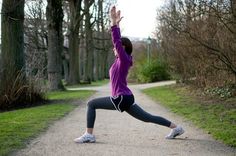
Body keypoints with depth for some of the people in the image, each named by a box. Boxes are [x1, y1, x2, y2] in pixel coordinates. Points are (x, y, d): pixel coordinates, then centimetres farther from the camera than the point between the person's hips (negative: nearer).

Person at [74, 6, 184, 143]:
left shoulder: (124, 59, -11)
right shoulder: (121, 59, 11)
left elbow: (117, 41, -21)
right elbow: (118, 40, 20)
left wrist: (114, 23, -23)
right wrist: (116, 24, 19)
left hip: (122, 99, -10)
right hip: (126, 98, 10)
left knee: (91, 104, -4)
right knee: (148, 117, 13)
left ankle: (89, 135, -6)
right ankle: (176, 128, 15)